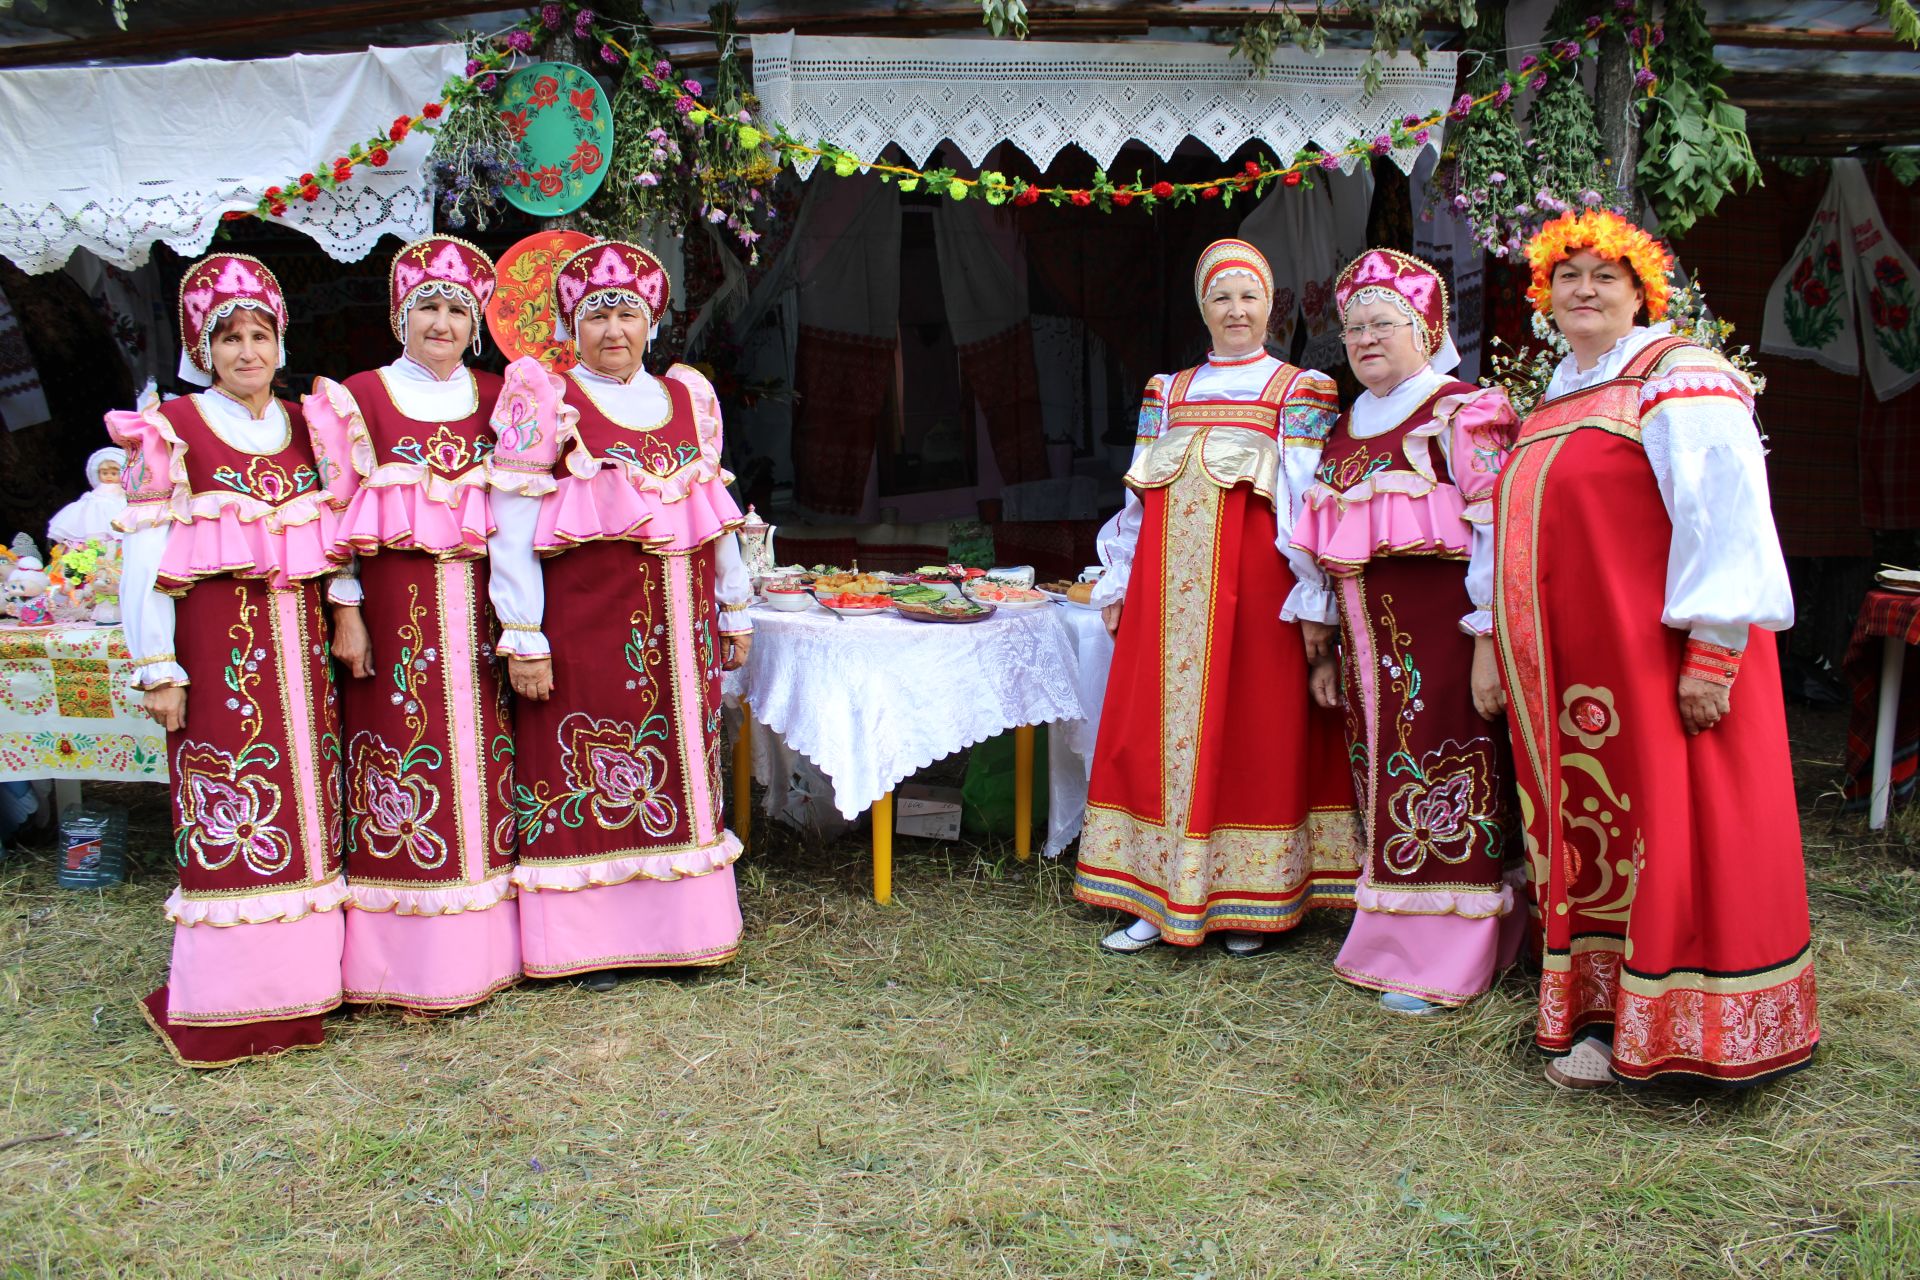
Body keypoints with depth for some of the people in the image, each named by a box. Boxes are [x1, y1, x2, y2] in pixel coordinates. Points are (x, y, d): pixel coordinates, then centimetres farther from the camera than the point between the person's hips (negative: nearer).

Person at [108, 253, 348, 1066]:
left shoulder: (304, 426, 12)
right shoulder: (173, 431, -2)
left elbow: (337, 535, 15)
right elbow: (147, 557, -6)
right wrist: (158, 667, -11)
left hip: (299, 637, 5)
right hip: (220, 639, -5)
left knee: (308, 801, 7)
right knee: (230, 810, -4)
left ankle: (301, 977, 17)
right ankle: (227, 1004, 5)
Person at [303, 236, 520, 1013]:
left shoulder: (496, 400, 12)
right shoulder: (359, 399, 4)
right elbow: (341, 517, -1)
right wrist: (346, 614, -8)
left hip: (480, 606, 3)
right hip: (395, 605, -3)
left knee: (484, 755, 3)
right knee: (404, 750, -3)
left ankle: (485, 944, 14)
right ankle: (407, 961, 6)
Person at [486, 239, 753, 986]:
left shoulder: (688, 397, 13)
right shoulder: (547, 402, -3)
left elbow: (717, 514, 18)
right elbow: (511, 528, -9)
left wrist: (735, 610, 17)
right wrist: (523, 638, -15)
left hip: (679, 618, 5)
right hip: (586, 612, -5)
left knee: (680, 768, 10)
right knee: (582, 772, -2)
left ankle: (678, 928, 22)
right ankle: (586, 941, 10)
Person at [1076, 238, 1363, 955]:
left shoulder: (1300, 393, 5)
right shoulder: (1167, 392, 18)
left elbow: (1310, 503, -3)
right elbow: (1137, 499, 16)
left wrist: (1313, 599, -11)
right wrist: (1118, 587, 11)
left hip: (1253, 586, -4)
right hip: (1168, 586, 4)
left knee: (1250, 730, -1)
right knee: (1157, 730, 2)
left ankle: (1249, 903, 9)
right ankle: (1159, 902, 10)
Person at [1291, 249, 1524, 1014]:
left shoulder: (1462, 415, -5)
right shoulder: (1343, 434, 17)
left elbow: (1495, 535, -12)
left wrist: (1488, 643, -18)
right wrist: (1325, 652, 18)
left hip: (1441, 635, -7)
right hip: (1371, 645, 7)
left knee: (1443, 787, -3)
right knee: (1383, 788, 10)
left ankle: (1446, 963, 6)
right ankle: (1390, 943, 21)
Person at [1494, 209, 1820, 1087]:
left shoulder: (1677, 378, -7)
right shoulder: (1556, 398, 19)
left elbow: (1725, 516, -16)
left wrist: (1711, 652, -21)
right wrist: (1507, 651, 18)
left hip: (1654, 657, -8)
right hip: (1571, 666, 8)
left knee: (1668, 832, -3)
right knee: (1591, 830, 10)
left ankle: (1671, 1030, 6)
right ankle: (1604, 1013, 19)